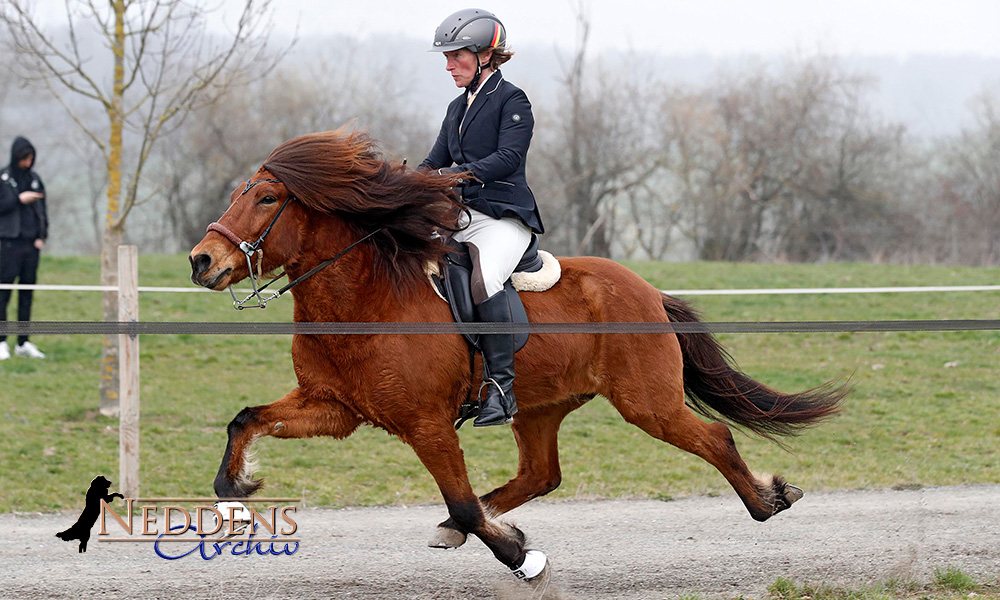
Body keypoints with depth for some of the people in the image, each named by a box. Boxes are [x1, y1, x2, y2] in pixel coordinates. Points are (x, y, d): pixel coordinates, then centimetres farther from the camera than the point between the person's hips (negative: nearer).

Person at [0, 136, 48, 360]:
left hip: (31, 245, 5)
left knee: (27, 293, 5)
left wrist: (42, 237, 4)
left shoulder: (35, 180, 13)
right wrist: (19, 200, -14)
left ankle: (23, 343, 8)